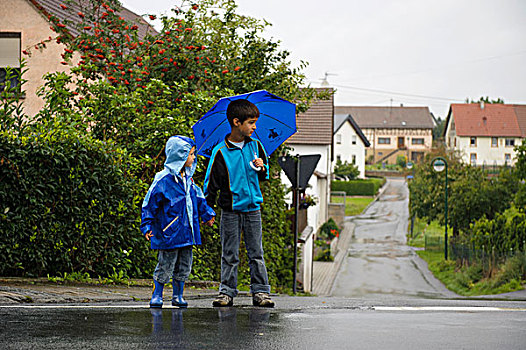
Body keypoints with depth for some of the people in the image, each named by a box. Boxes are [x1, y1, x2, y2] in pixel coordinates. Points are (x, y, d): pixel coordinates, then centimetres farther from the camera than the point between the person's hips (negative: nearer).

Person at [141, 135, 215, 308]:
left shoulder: (188, 179, 10)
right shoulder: (163, 179, -13)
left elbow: (198, 198, 26)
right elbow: (149, 203, -10)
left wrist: (207, 214, 28)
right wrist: (147, 226, -11)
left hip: (186, 232, 7)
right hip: (169, 232, -7)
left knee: (184, 266, 10)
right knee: (166, 266, -1)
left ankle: (178, 296, 21)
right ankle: (157, 296, 10)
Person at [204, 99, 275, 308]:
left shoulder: (255, 146, 5)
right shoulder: (221, 152, -7)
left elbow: (265, 174, 17)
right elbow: (212, 181, -3)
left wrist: (262, 168, -6)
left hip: (253, 209, 3)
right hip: (231, 210, -3)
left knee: (256, 253, 4)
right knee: (230, 254, 4)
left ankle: (260, 292, 7)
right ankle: (227, 292, 10)